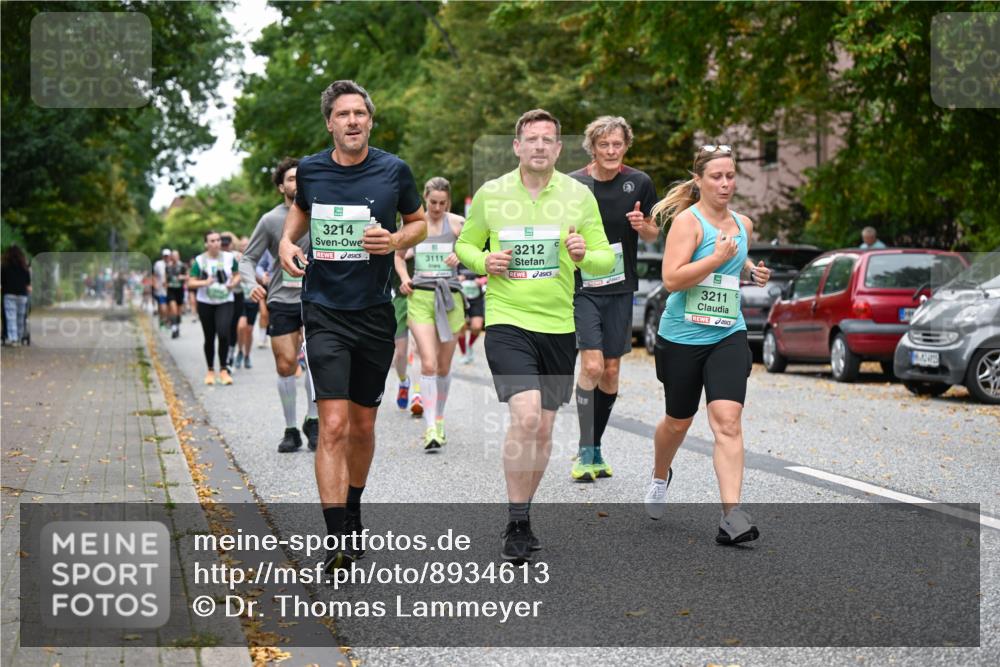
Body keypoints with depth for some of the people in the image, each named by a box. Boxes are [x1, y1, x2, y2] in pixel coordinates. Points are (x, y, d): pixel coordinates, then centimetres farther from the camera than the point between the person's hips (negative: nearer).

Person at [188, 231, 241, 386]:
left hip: (225, 302, 0)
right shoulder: (199, 261, -3)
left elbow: (237, 275, 14)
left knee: (223, 334, -18)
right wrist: (205, 283, -21)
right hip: (205, 303, 0)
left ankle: (223, 370, -6)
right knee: (209, 338, 7)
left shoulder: (229, 258, 0)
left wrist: (234, 283, -8)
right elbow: (191, 283, -4)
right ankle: (210, 371, 22)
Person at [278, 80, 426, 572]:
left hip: (375, 313, 1)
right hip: (324, 313, -1)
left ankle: (353, 515, 36)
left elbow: (420, 222, 11)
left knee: (363, 424, 14)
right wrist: (287, 240, 2)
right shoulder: (309, 171, 0)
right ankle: (335, 540, -13)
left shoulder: (393, 170, -3)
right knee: (334, 425, -13)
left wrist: (396, 240, -10)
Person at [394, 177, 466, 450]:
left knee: (444, 366, 9)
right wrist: (404, 277, 1)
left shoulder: (457, 223, 4)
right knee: (428, 363, -15)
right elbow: (399, 256, 20)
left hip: (449, 296, 1)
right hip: (420, 296, -1)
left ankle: (439, 419, 28)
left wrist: (461, 257, -15)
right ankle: (430, 427, -19)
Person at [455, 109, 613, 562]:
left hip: (558, 326, 3)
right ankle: (516, 524, -8)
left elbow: (605, 258, 6)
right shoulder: (490, 194, 1)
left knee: (543, 431, 10)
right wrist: (485, 262, -9)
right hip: (507, 321, -3)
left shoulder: (579, 195, 3)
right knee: (525, 417, -21)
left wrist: (584, 256, -16)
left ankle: (521, 516, 30)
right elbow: (464, 245, 12)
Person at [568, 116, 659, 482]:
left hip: (620, 289, 3)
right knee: (592, 366, -15)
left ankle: (595, 449, 22)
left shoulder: (639, 183, 0)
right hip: (582, 287, -3)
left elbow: (653, 236, 9)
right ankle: (585, 452, -4)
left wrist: (642, 225, -13)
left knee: (611, 372, 7)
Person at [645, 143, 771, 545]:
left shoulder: (743, 224, 9)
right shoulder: (688, 221, -11)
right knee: (679, 421, 13)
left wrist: (751, 271, 10)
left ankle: (732, 516, -19)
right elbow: (671, 279, -20)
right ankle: (660, 477, 46)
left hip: (728, 337, 4)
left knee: (727, 421, -13)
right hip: (682, 337, -3)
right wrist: (717, 259, -23)